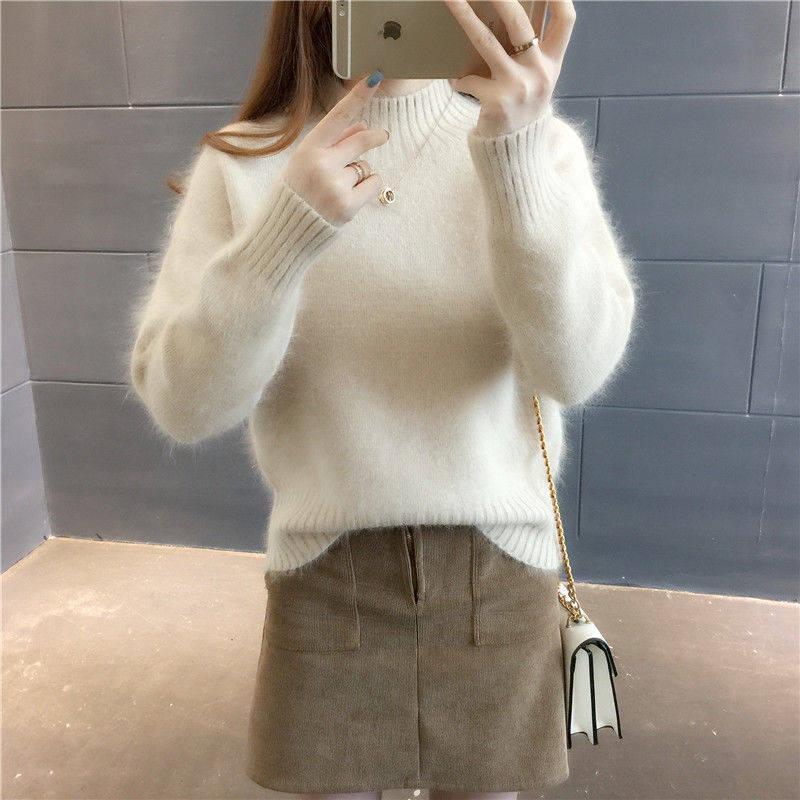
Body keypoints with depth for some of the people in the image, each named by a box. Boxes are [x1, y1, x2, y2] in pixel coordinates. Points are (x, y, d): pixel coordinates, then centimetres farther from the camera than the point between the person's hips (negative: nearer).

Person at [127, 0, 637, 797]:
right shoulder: (241, 164, -4)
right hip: (324, 576, 0)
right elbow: (181, 405, -10)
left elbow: (576, 369, -17)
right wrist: (285, 234, -24)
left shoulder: (537, 143, -4)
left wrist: (516, 157, -29)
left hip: (499, 572, 1)